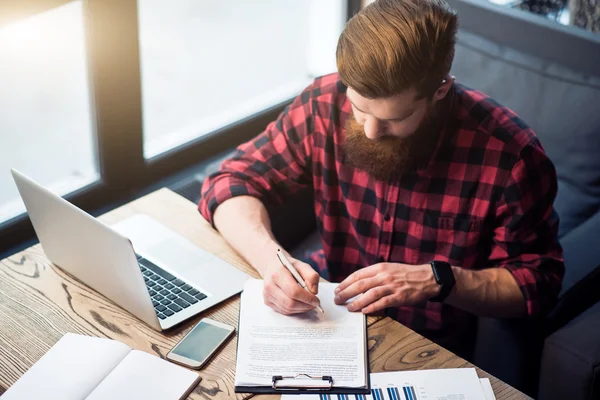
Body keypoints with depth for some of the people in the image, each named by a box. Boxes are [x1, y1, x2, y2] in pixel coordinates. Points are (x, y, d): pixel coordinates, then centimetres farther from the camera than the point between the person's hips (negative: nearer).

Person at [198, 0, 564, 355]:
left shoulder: (510, 154, -22)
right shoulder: (326, 105, -14)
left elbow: (539, 281, -10)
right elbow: (233, 183, -6)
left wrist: (438, 280, -27)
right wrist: (270, 259, -27)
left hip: (433, 348, -3)